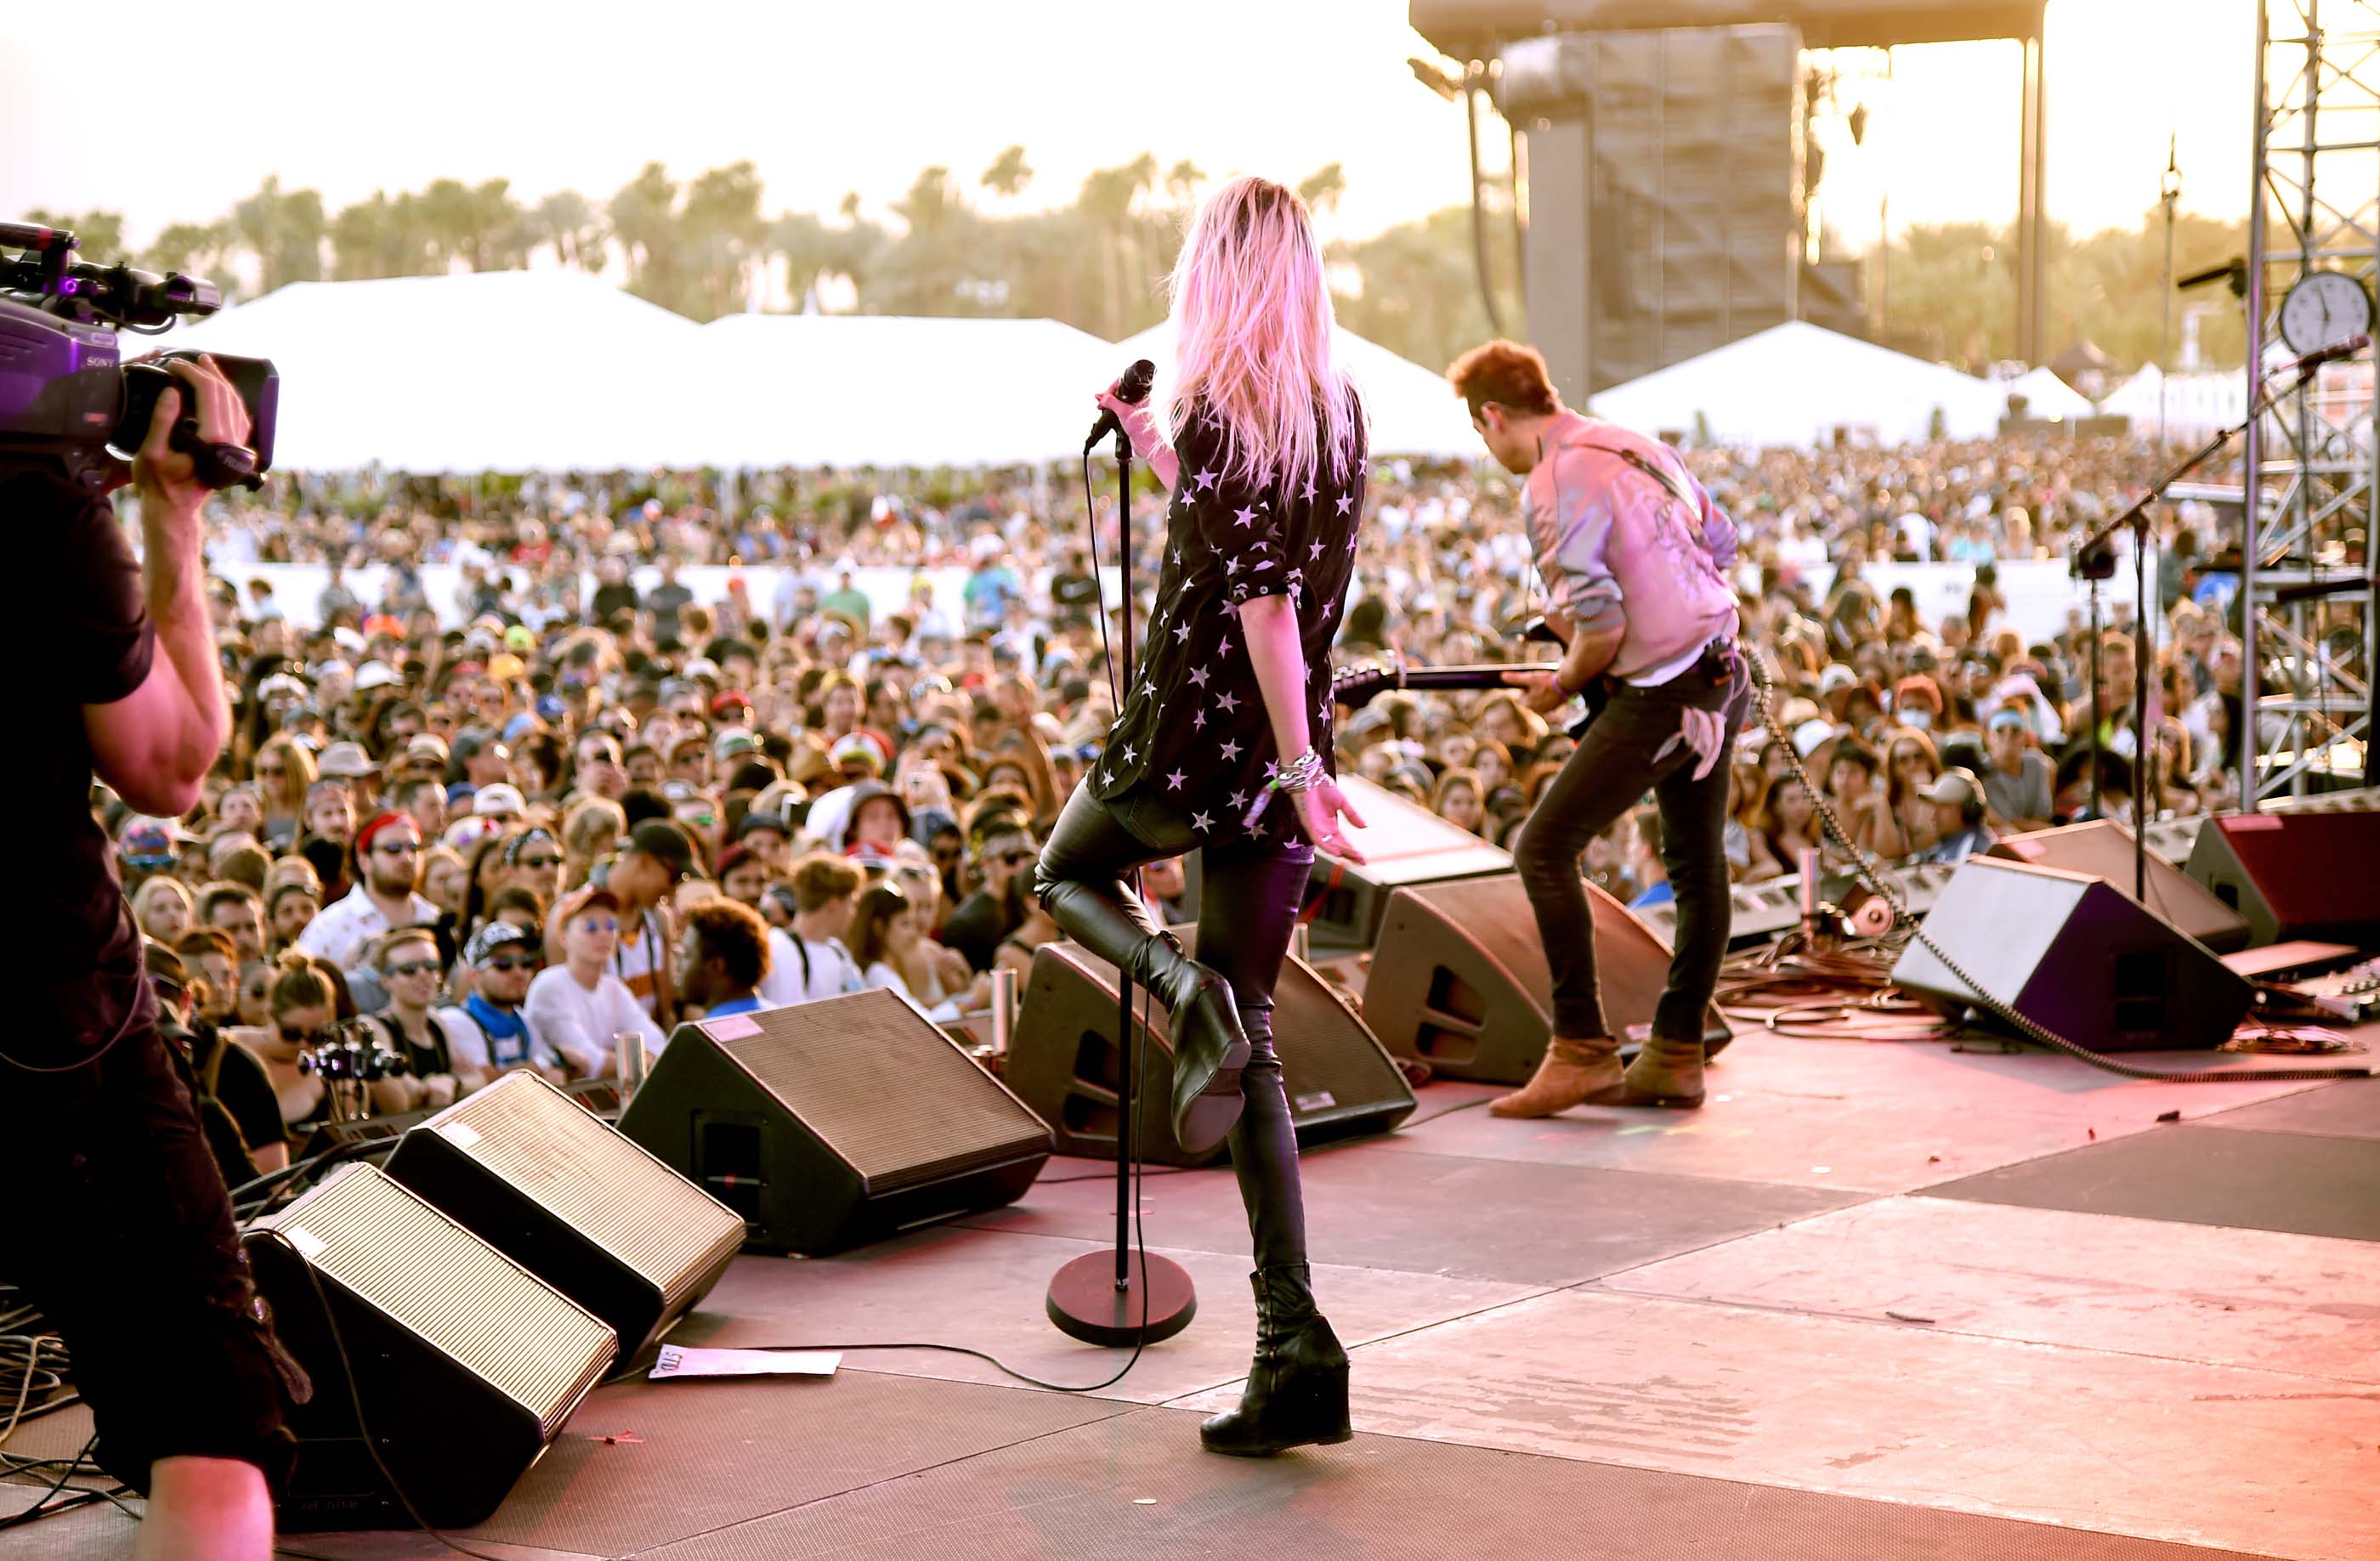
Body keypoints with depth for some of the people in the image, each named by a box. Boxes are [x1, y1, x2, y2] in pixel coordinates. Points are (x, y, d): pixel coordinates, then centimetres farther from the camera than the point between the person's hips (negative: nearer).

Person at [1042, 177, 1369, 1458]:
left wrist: (1296, 764, -21)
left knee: (1067, 875, 28)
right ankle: (1297, 1354, 1)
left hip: (1193, 735, -6)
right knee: (1252, 1045, 10)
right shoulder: (1339, 411, 6)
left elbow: (1260, 595, -21)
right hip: (1280, 754, 6)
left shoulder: (1213, 407, -14)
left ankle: (1185, 987, -6)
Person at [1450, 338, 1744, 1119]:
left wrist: (1561, 684, -2)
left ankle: (1582, 1051, -5)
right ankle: (1675, 1058, 20)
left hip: (1661, 697, -9)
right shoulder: (1637, 445, 11)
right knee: (1697, 870, 13)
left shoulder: (1554, 486, -16)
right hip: (1721, 674, 10)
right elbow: (1720, 540, 20)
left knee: (1544, 849, -4)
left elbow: (1601, 626, -20)